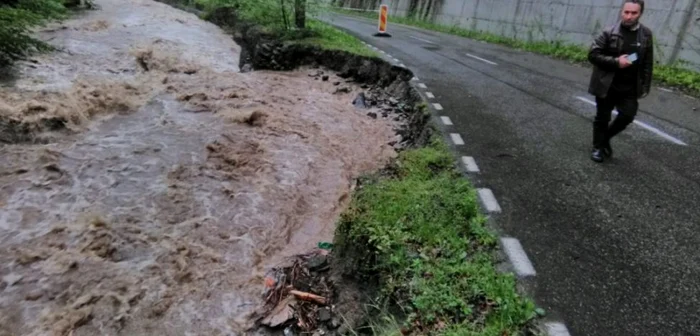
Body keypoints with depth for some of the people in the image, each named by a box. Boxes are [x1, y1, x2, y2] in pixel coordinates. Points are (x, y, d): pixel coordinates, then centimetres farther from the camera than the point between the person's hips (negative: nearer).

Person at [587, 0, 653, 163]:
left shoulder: (646, 34, 2)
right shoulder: (610, 32, -8)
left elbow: (648, 63, 6)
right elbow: (593, 54, -9)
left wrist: (645, 86, 3)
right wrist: (616, 62, -19)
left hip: (630, 88, 3)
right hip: (607, 85, -3)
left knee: (627, 116, 1)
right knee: (602, 118, 8)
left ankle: (606, 137, 27)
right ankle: (598, 146, 25)